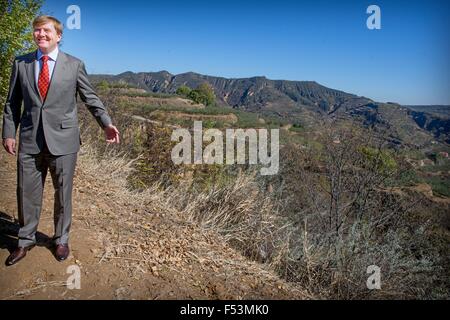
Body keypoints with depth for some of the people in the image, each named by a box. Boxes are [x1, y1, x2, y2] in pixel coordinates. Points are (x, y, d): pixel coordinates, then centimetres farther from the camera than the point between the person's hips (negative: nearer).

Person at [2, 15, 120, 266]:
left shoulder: (75, 65, 2)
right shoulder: (21, 64, 8)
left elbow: (91, 97, 3)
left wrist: (107, 124, -8)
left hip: (62, 140, -2)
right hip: (30, 141, 2)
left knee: (63, 194, 9)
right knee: (27, 193, 9)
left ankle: (61, 240, 28)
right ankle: (26, 241, 29)